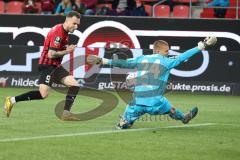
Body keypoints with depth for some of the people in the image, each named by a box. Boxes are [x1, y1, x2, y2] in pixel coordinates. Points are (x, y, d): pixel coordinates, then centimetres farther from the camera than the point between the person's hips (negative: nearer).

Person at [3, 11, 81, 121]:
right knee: (43, 94, -21)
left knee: (75, 85, -2)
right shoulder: (58, 32, -18)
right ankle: (12, 100, -10)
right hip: (47, 65, -10)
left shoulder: (64, 32, 13)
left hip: (55, 66, 10)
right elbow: (51, 54, -21)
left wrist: (67, 49, 7)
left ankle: (66, 112, -4)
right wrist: (67, 51, -14)